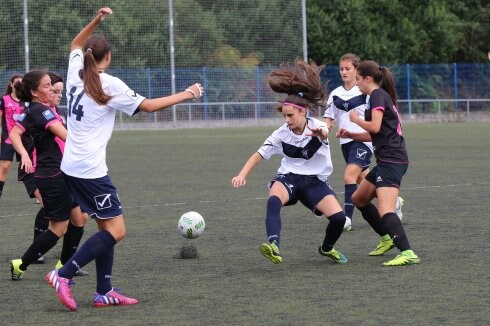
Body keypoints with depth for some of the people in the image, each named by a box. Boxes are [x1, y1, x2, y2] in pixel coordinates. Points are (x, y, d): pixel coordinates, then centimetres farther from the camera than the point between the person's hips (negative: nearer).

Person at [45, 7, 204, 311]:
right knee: (116, 231, -5)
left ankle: (104, 292, 11)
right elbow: (148, 105, -5)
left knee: (106, 227, 13)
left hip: (72, 166, 8)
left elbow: (76, 45, 29)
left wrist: (96, 20, 21)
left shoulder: (76, 73, 7)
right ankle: (64, 275, -12)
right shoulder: (109, 85, -11)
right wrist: (186, 94, 4)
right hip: (91, 169, -8)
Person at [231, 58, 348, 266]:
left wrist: (320, 133, -65)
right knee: (273, 200, -35)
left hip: (315, 181, 0)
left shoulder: (316, 127, -13)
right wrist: (242, 175, -16)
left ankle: (327, 248, 16)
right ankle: (273, 245, -53)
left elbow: (325, 133, -38)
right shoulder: (282, 133, -5)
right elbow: (260, 154, 0)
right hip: (289, 178, 0)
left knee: (338, 217, -18)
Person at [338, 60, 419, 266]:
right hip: (386, 161, 10)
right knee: (358, 199, 24)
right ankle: (387, 238, 32)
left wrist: (355, 119, -3)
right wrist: (350, 135, 14)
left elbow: (375, 127, -20)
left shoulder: (378, 95, -8)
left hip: (391, 161, -10)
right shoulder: (383, 96, 20)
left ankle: (408, 254, -34)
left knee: (385, 211, -22)